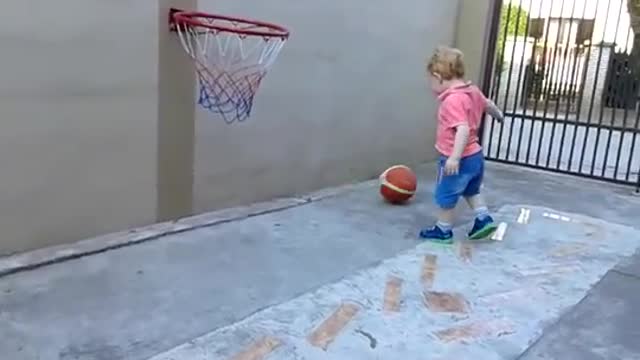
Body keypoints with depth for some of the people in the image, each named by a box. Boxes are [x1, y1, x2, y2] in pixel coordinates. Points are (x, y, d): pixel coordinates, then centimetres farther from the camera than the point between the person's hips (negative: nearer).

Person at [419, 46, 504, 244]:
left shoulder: (453, 100, -26)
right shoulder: (472, 90, 4)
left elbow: (463, 129, -34)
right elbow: (488, 104, 24)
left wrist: (455, 157, -38)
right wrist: (498, 115, 45)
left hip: (460, 159, -9)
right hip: (475, 155, 9)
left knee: (445, 195, 8)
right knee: (471, 190, 29)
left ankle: (443, 231, 20)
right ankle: (484, 219, 29)